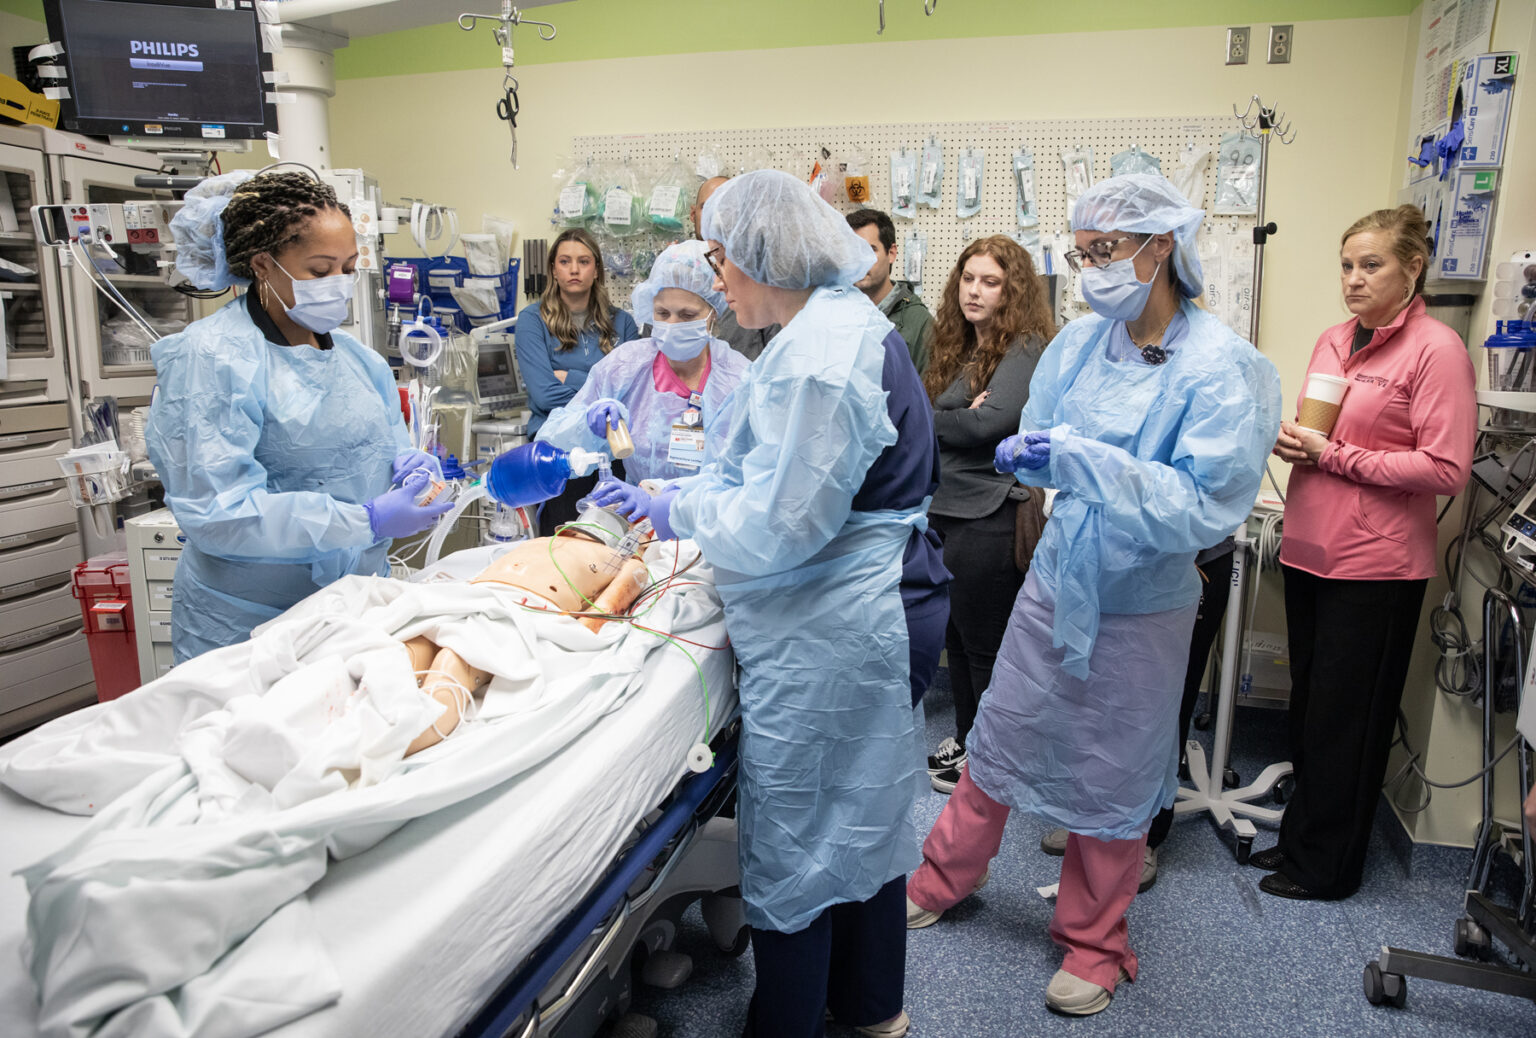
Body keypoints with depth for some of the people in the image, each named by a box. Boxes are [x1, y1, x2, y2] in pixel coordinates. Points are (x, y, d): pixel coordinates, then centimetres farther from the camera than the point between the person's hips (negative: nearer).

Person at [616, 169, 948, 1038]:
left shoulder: (818, 353, -22)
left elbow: (777, 528, -24)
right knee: (863, 808, 23)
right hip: (872, 615, 11)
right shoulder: (845, 322, 11)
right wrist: (670, 491, 12)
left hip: (827, 636, -11)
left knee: (793, 841, 6)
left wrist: (684, 513, -7)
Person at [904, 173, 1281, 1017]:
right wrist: (1029, 452, -14)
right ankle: (944, 878, 42)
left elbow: (1204, 508, -25)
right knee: (999, 738, 17)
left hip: (1141, 607, -4)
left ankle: (1093, 944, 37)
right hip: (1055, 582, 4)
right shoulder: (1079, 343, -3)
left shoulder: (1222, 369, -18)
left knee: (1112, 780, 13)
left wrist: (1082, 458, -33)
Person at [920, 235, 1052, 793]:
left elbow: (991, 422, -23)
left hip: (990, 516, -9)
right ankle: (965, 739, 33)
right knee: (957, 636, 17)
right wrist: (958, 417, -11)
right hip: (948, 509, 9)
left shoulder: (1025, 348, -11)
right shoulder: (958, 346, 16)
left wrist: (926, 420, -8)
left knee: (985, 644, 3)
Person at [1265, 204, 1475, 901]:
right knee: (1307, 706, 16)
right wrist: (1291, 442, 1)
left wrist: (1334, 456, -17)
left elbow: (1446, 469, -16)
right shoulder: (1332, 342, 11)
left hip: (1376, 564, -7)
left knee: (1345, 718, 4)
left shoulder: (1436, 349, -10)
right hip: (1310, 549, 7)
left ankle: (1326, 867, 20)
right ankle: (1299, 837, 32)